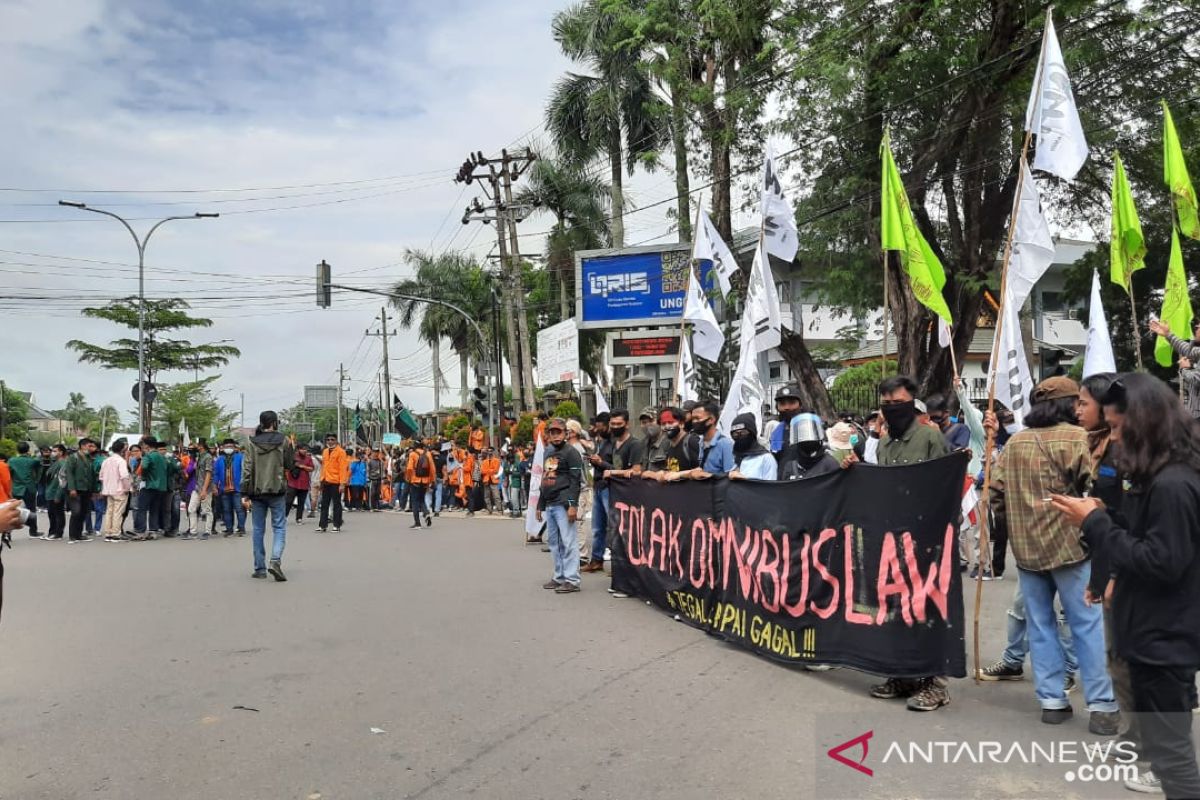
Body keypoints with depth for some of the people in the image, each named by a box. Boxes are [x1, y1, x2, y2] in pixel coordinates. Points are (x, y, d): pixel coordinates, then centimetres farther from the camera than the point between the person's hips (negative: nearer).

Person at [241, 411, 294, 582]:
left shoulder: (252, 443, 0)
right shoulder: (283, 441, -3)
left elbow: (247, 469, -4)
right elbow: (290, 465, 3)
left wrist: (245, 494, -3)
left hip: (257, 491, 2)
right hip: (277, 490, -2)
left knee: (258, 529, 10)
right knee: (279, 527, 4)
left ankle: (260, 568, 13)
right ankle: (276, 560, -16)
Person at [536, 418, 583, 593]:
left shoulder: (571, 452, -6)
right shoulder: (548, 453, 19)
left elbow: (575, 480, -13)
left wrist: (573, 505, -21)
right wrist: (540, 505, 22)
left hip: (563, 505, -8)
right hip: (550, 505, 9)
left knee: (568, 542, -7)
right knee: (553, 541, 12)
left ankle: (572, 580, -4)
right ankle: (559, 577, 20)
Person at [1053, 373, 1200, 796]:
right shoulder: (1161, 476, 10)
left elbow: (1162, 562, -23)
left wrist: (1094, 523, -19)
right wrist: (1099, 519, 3)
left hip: (1162, 638, -10)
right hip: (1157, 632, 10)